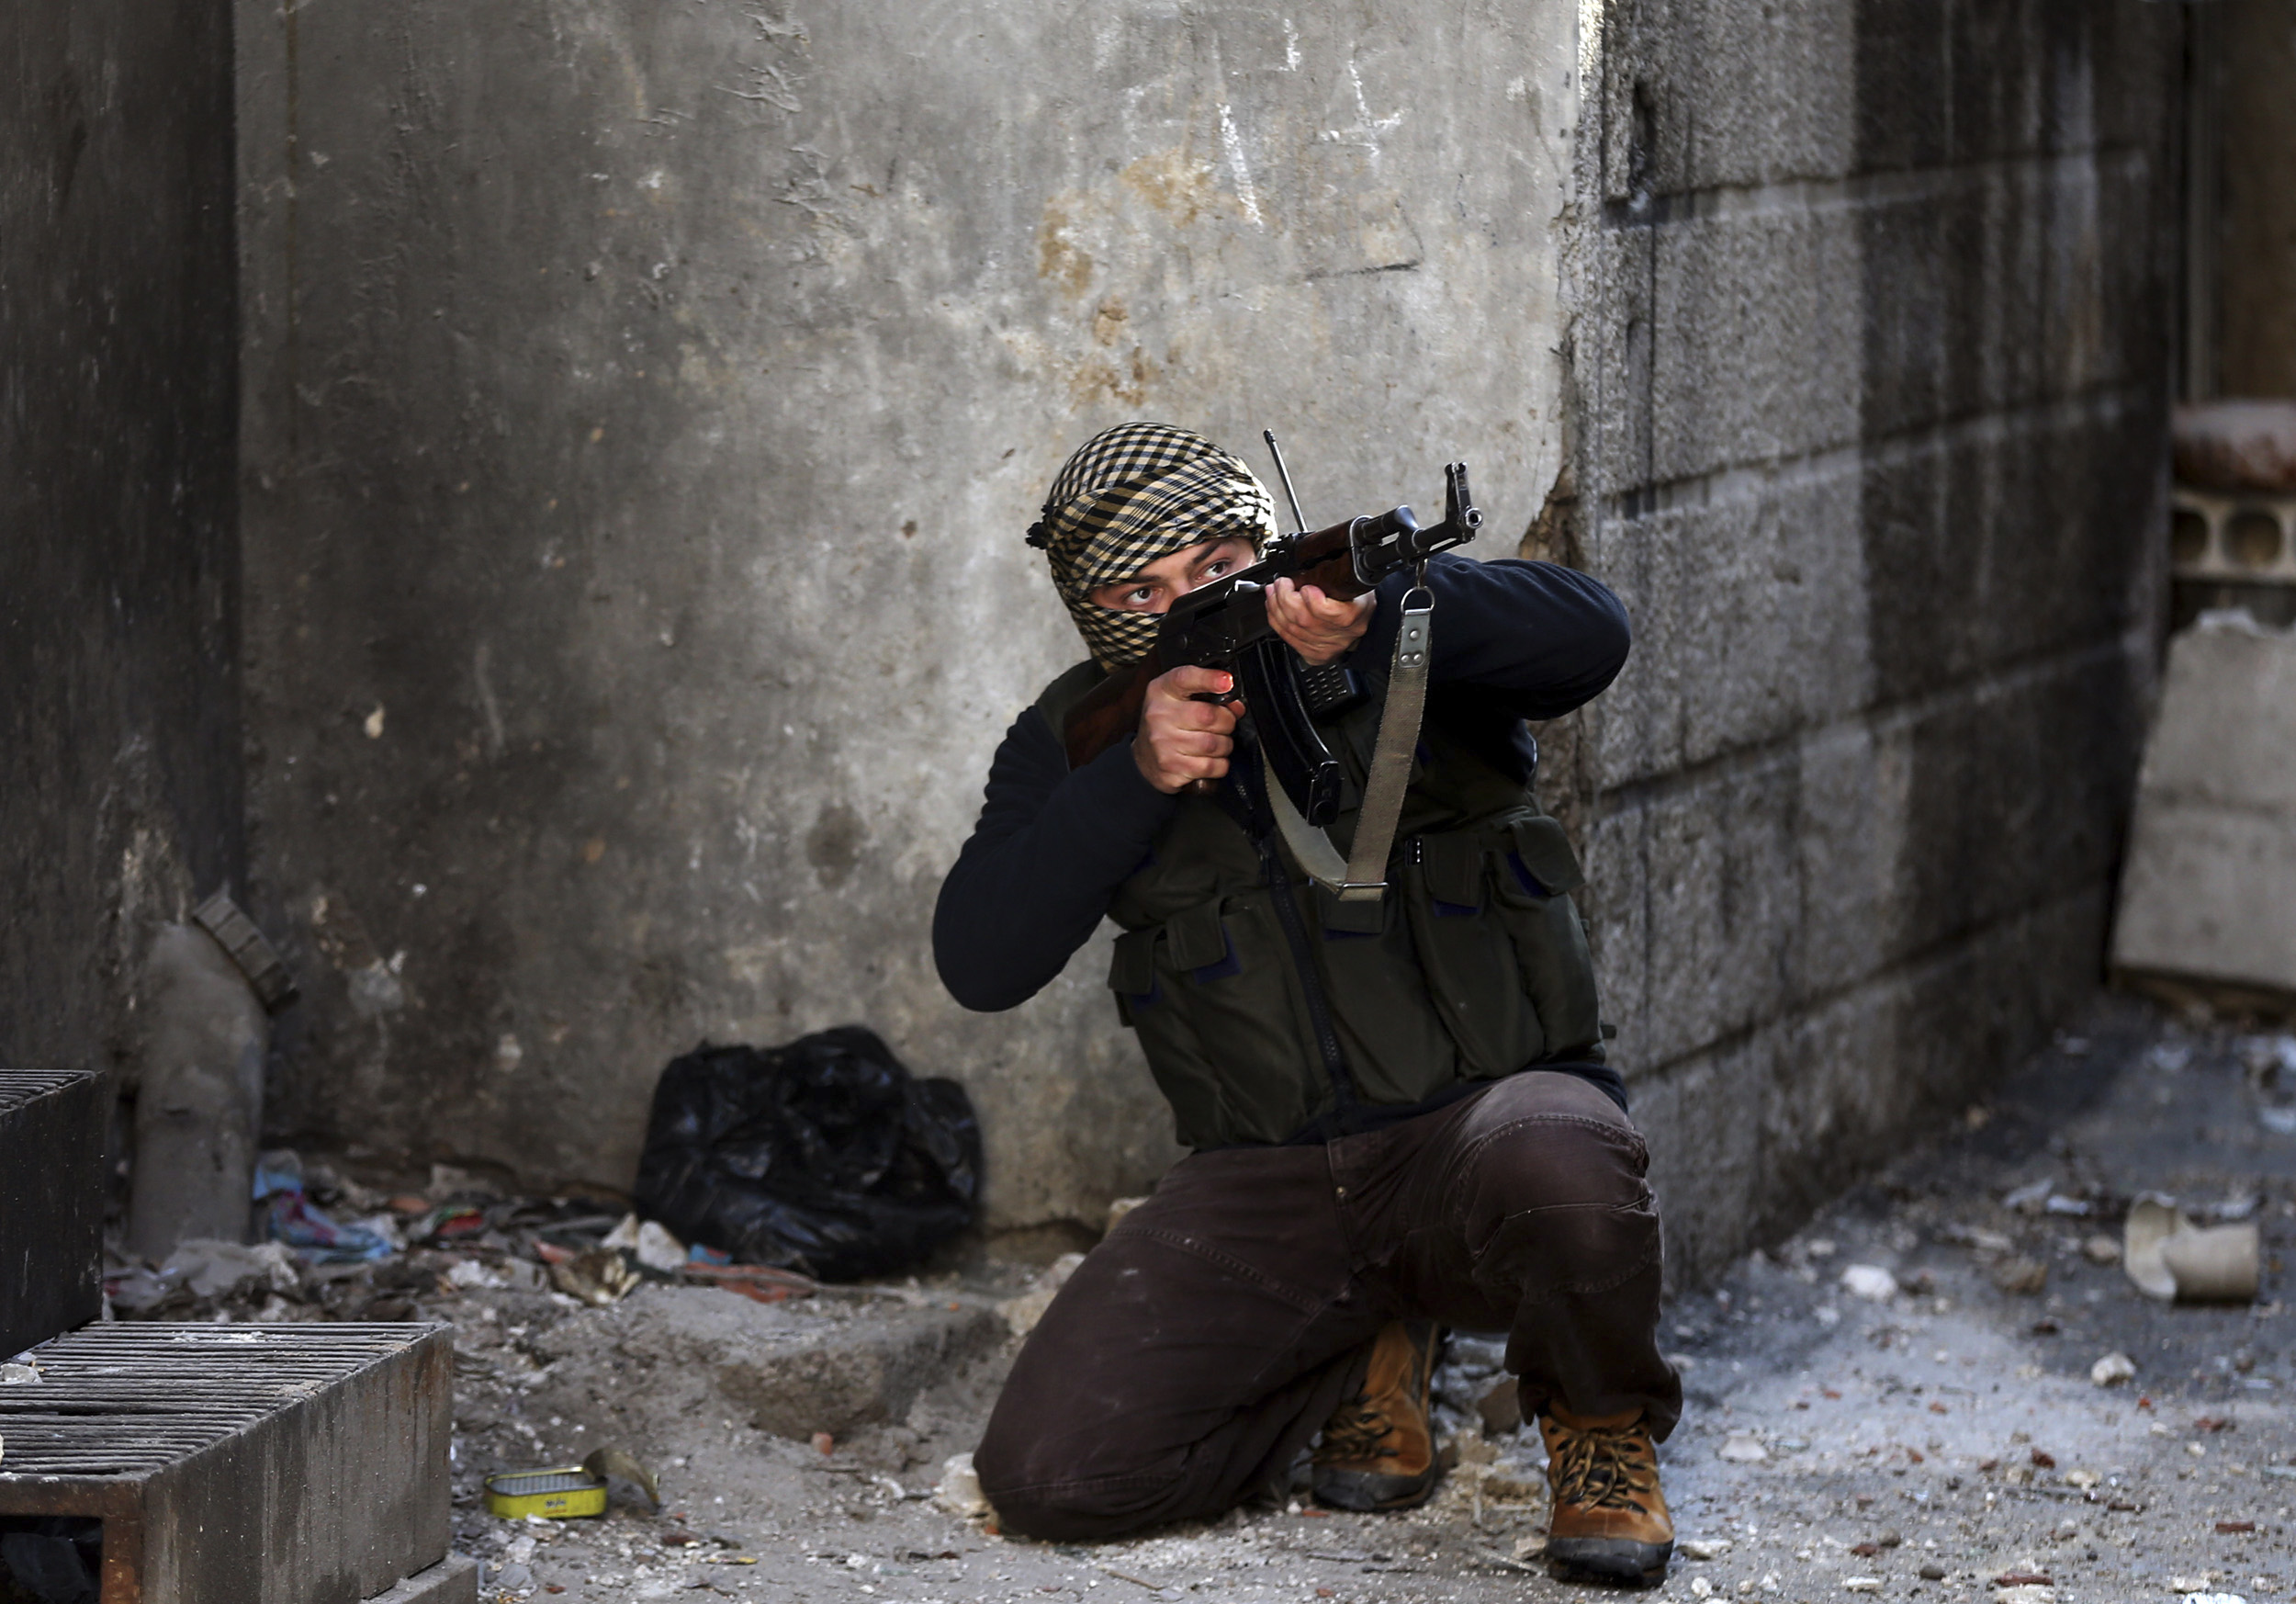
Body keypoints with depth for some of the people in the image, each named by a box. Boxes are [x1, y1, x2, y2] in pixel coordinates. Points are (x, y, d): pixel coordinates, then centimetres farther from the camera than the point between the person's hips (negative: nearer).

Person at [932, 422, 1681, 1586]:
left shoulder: (1406, 627, -1)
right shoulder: (1077, 740, 6)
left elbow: (1586, 634, -22)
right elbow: (980, 964, -7)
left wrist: (1370, 617, -38)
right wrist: (1136, 779, -19)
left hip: (1486, 1108, -3)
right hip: (1267, 1184, 3)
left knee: (1557, 1175, -41)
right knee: (1047, 1472, -14)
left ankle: (1602, 1426, -5)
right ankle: (1368, 1351, 12)